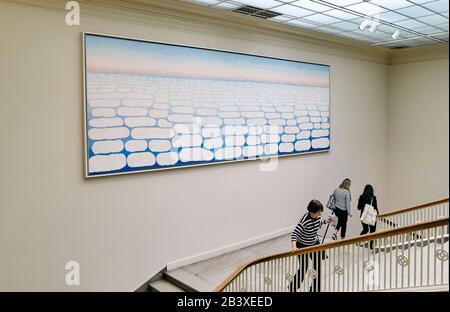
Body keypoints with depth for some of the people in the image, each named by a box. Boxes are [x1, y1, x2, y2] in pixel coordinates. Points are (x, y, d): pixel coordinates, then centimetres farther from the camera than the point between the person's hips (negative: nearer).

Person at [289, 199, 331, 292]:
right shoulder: (304, 220, -32)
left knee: (318, 267, 7)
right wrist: (294, 246, -55)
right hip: (303, 246, -6)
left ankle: (315, 289, 26)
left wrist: (325, 221, -2)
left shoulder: (317, 216, -10)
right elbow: (295, 234, -40)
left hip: (314, 244, 6)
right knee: (303, 268, 4)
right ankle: (293, 287, 31)